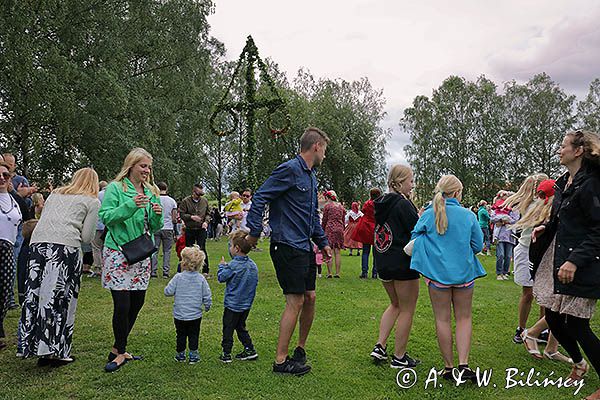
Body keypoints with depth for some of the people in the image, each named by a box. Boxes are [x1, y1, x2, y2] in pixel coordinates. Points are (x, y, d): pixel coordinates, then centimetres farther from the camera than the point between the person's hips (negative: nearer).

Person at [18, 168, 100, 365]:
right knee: (59, 298, -1)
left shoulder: (55, 194, 25)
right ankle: (54, 350, 0)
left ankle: (32, 345, 14)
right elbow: (86, 237, 4)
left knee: (35, 295, 8)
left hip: (37, 243, 5)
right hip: (65, 246, -5)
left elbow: (43, 218, 21)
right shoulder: (93, 202, 10)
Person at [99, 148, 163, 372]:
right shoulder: (115, 188, -3)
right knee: (122, 305, -8)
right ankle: (120, 352, 12)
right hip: (118, 253, -6)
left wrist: (158, 215, -8)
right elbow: (106, 217, -12)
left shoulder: (151, 192, 12)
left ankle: (118, 349, 27)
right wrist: (130, 206, -24)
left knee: (137, 303, 9)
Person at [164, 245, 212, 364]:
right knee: (194, 335, 13)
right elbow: (207, 295, -3)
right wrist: (207, 306, 15)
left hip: (180, 315, -1)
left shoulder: (178, 277, -14)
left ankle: (180, 355, 25)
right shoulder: (201, 278, -8)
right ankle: (193, 355, 18)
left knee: (181, 335, 15)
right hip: (195, 315, 1)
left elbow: (168, 292, -10)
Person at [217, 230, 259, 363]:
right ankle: (250, 349, 17)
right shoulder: (253, 265, 0)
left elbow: (221, 277, -9)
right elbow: (255, 281, 9)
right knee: (241, 327, 20)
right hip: (247, 304, 7)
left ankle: (226, 354, 11)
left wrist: (222, 265, 6)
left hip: (232, 304, -7)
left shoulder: (233, 265, -20)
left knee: (228, 328, 5)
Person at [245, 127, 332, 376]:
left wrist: (323, 242, 22)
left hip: (305, 247, 9)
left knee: (310, 298, 12)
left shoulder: (311, 176, 17)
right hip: (287, 247, -9)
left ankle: (300, 349, 29)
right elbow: (259, 198, -16)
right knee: (295, 302, -6)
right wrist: (254, 233, -17)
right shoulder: (289, 170, -13)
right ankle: (281, 361, 6)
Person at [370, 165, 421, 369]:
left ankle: (380, 346, 15)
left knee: (395, 305, 23)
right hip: (403, 263, -8)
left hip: (383, 265, 8)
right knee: (407, 310, 6)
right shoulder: (403, 203, -16)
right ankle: (399, 357, 14)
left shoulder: (382, 203, 9)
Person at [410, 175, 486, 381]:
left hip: (437, 271, 0)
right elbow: (478, 245, 2)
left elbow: (415, 238, 3)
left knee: (442, 319, 9)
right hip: (463, 272, 0)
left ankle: (449, 367, 16)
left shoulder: (429, 214, -6)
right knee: (464, 317, 13)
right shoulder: (468, 215, -4)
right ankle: (463, 364, 3)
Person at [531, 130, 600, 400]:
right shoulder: (564, 183, 12)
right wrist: (546, 228, 6)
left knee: (576, 324, -3)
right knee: (554, 318, 14)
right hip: (564, 264, 9)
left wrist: (575, 261, -25)